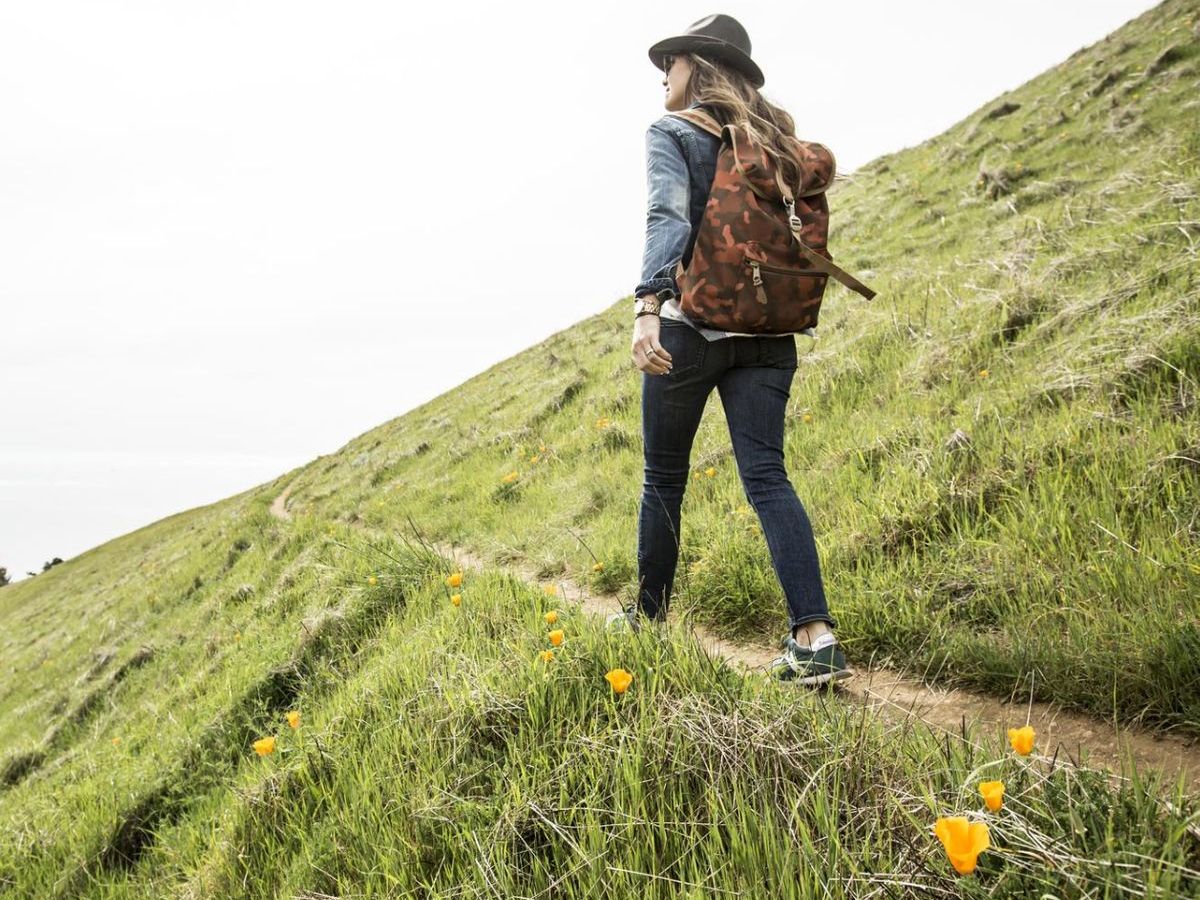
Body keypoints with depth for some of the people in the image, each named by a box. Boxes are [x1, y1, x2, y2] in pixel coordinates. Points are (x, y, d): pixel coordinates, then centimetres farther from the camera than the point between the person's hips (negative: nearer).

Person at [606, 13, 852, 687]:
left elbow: (669, 220, -20)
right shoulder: (774, 140, 15)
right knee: (766, 475, 0)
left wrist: (648, 306, -31)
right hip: (766, 330, 5)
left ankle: (650, 617, 26)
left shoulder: (672, 134, -3)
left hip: (692, 325, -5)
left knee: (664, 477, 11)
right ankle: (816, 636, -13)